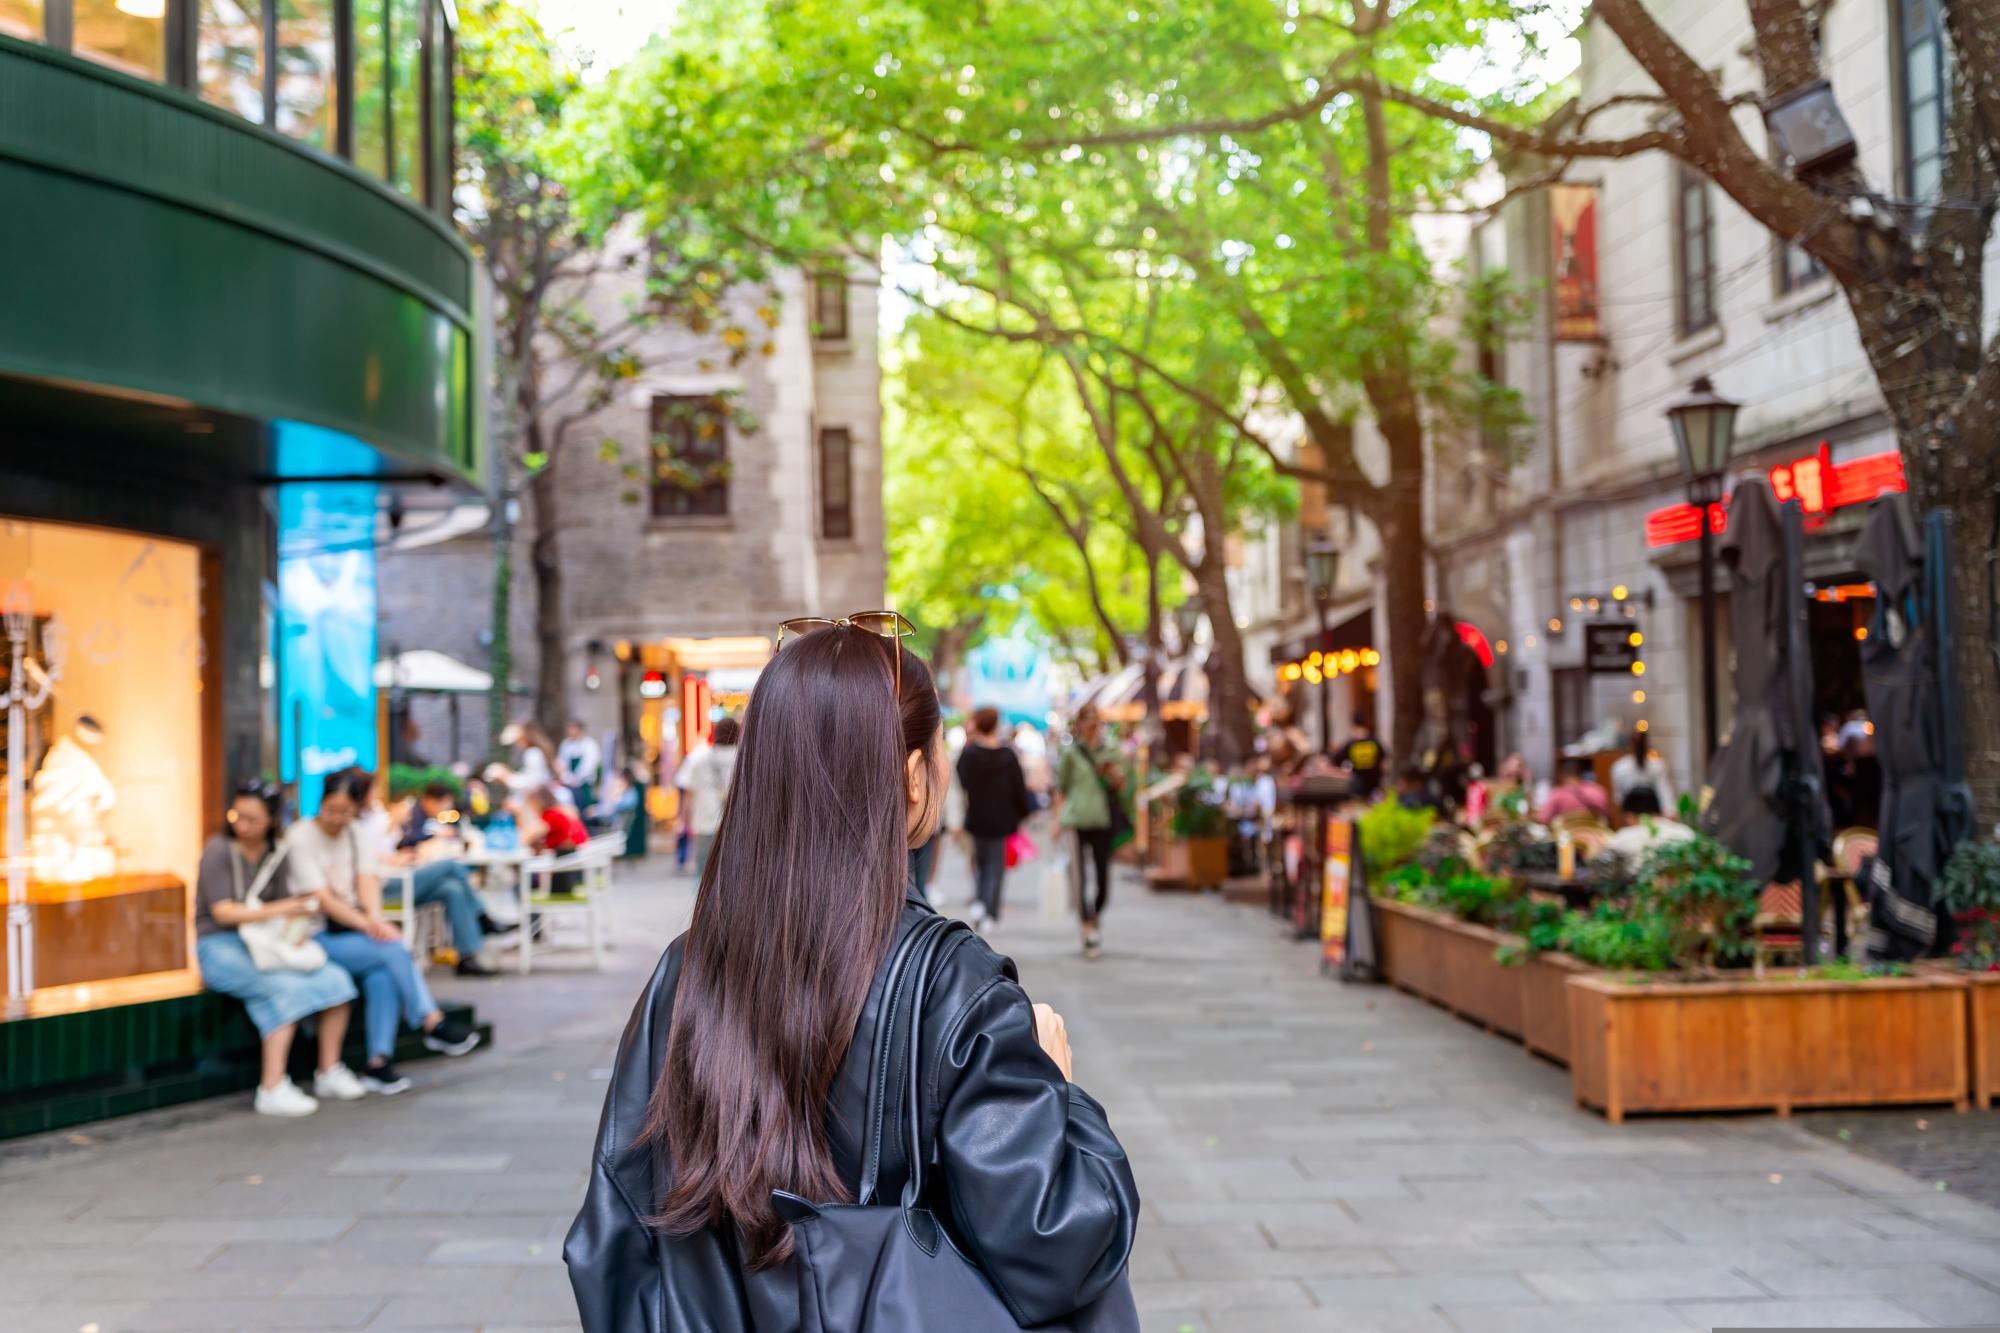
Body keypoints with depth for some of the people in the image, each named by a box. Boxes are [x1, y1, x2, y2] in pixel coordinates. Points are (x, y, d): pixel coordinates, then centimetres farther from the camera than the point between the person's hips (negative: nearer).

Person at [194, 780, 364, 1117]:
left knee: (336, 981, -13)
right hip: (220, 947, -6)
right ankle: (272, 1089, -32)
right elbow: (222, 911, -16)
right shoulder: (218, 850, -9)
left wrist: (296, 921, -14)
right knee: (287, 988, -32)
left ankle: (329, 1073, 0)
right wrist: (277, 910, -24)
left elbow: (284, 908, 9)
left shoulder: (275, 855, 8)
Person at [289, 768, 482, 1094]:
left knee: (382, 975, -27)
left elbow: (367, 883, -3)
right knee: (394, 951, -26)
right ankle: (432, 1024, -18)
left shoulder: (358, 837, 12)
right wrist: (366, 925, -27)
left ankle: (379, 1063, -26)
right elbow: (321, 899, -15)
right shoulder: (300, 837, -6)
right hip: (316, 937, -5)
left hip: (354, 928, 5)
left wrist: (375, 918, -25)